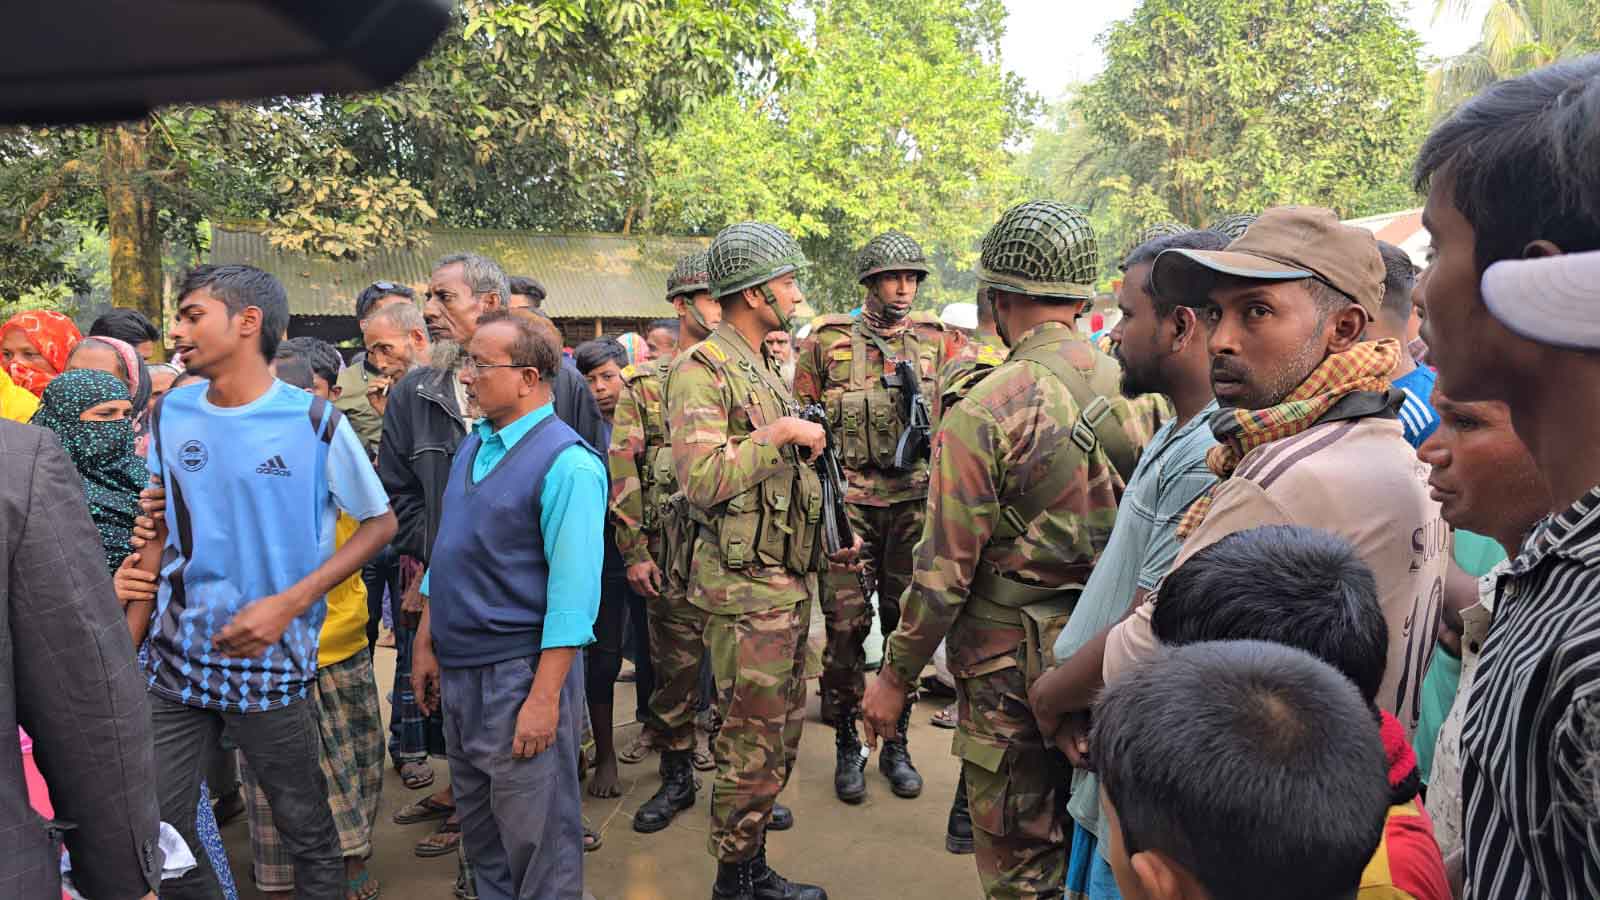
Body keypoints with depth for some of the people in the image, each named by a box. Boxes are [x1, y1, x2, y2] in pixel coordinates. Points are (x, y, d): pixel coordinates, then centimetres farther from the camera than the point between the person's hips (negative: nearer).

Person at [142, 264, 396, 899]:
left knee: (306, 829, 9)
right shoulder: (171, 415, 3)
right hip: (176, 657, 4)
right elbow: (159, 529, 12)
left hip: (270, 660, -4)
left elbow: (380, 523, -5)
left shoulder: (314, 422, -11)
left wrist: (289, 604, -14)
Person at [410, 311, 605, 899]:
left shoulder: (567, 463, -17)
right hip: (458, 669, 8)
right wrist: (427, 648, 14)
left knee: (536, 839, 8)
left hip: (521, 671, -8)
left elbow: (572, 590, -20)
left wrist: (544, 698, -21)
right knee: (478, 828, 22)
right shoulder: (472, 447, 8)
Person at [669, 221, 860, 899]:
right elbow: (701, 479, -26)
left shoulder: (762, 369, 16)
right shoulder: (702, 370, -14)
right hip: (746, 583, -9)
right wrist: (776, 434, -20)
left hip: (789, 575, 9)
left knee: (785, 717, 19)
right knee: (753, 732, 1)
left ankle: (751, 806, 39)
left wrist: (819, 540, 18)